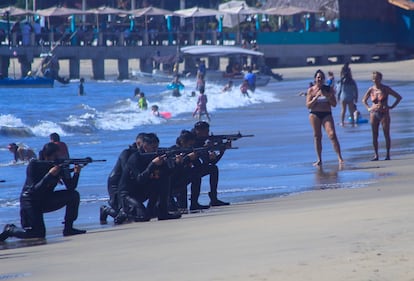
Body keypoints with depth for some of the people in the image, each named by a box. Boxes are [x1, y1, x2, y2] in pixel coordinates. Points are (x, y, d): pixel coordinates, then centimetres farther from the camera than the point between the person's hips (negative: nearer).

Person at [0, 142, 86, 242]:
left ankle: (68, 228, -3)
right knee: (38, 234, -21)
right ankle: (10, 229, 7)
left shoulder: (60, 165, -6)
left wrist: (76, 173, -28)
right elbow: (34, 190, -28)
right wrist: (50, 174, -35)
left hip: (46, 200, 6)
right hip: (30, 201, -6)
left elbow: (71, 187, -10)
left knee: (74, 195, -13)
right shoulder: (34, 165, -19)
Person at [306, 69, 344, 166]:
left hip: (327, 114, 0)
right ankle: (319, 160, 11)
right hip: (315, 114, 0)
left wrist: (328, 96, -12)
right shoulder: (311, 90, 2)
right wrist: (316, 97, -14)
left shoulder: (328, 89, 5)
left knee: (332, 134, -15)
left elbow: (334, 104, 5)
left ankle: (340, 158, -17)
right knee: (317, 136, 4)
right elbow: (308, 105, -2)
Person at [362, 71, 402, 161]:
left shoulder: (386, 89, -3)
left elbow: (399, 97, 3)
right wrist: (368, 108, 8)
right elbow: (364, 100, 22)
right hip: (374, 114, 2)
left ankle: (387, 155, 4)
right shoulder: (371, 89, 5)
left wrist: (392, 107, -3)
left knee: (386, 135, -2)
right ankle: (376, 155, 7)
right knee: (374, 135, 1)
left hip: (384, 114, -2)